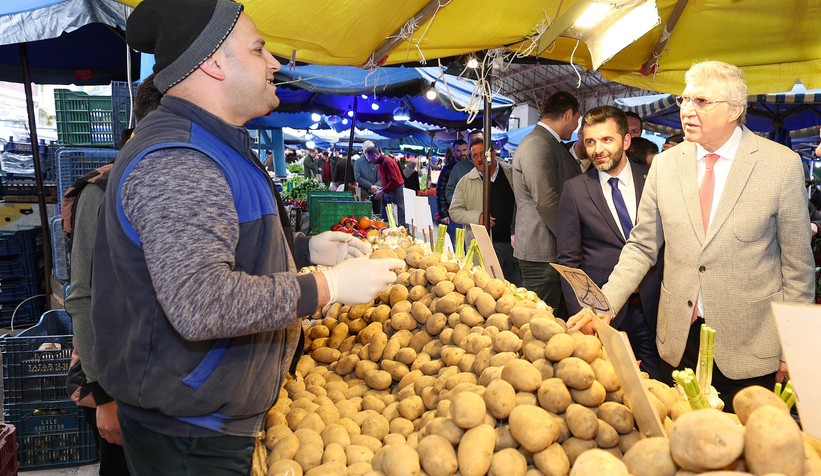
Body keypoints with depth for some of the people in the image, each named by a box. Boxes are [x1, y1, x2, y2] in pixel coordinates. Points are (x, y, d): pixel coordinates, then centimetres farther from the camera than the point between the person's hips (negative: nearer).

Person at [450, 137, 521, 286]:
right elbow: (455, 211, 4)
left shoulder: (512, 173, 6)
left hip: (513, 241, 2)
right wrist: (477, 217, -12)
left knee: (518, 286, 10)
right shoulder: (465, 182, 4)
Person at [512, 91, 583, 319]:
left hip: (558, 253, 10)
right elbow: (546, 202, -21)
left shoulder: (553, 144, 19)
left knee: (560, 323, 12)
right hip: (542, 256, -10)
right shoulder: (537, 144, -14)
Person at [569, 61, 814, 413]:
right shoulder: (664, 165, 3)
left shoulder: (782, 165, -5)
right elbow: (642, 247, 6)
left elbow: (796, 262, -1)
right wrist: (604, 304, -6)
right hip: (678, 342, 3)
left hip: (748, 347, -2)